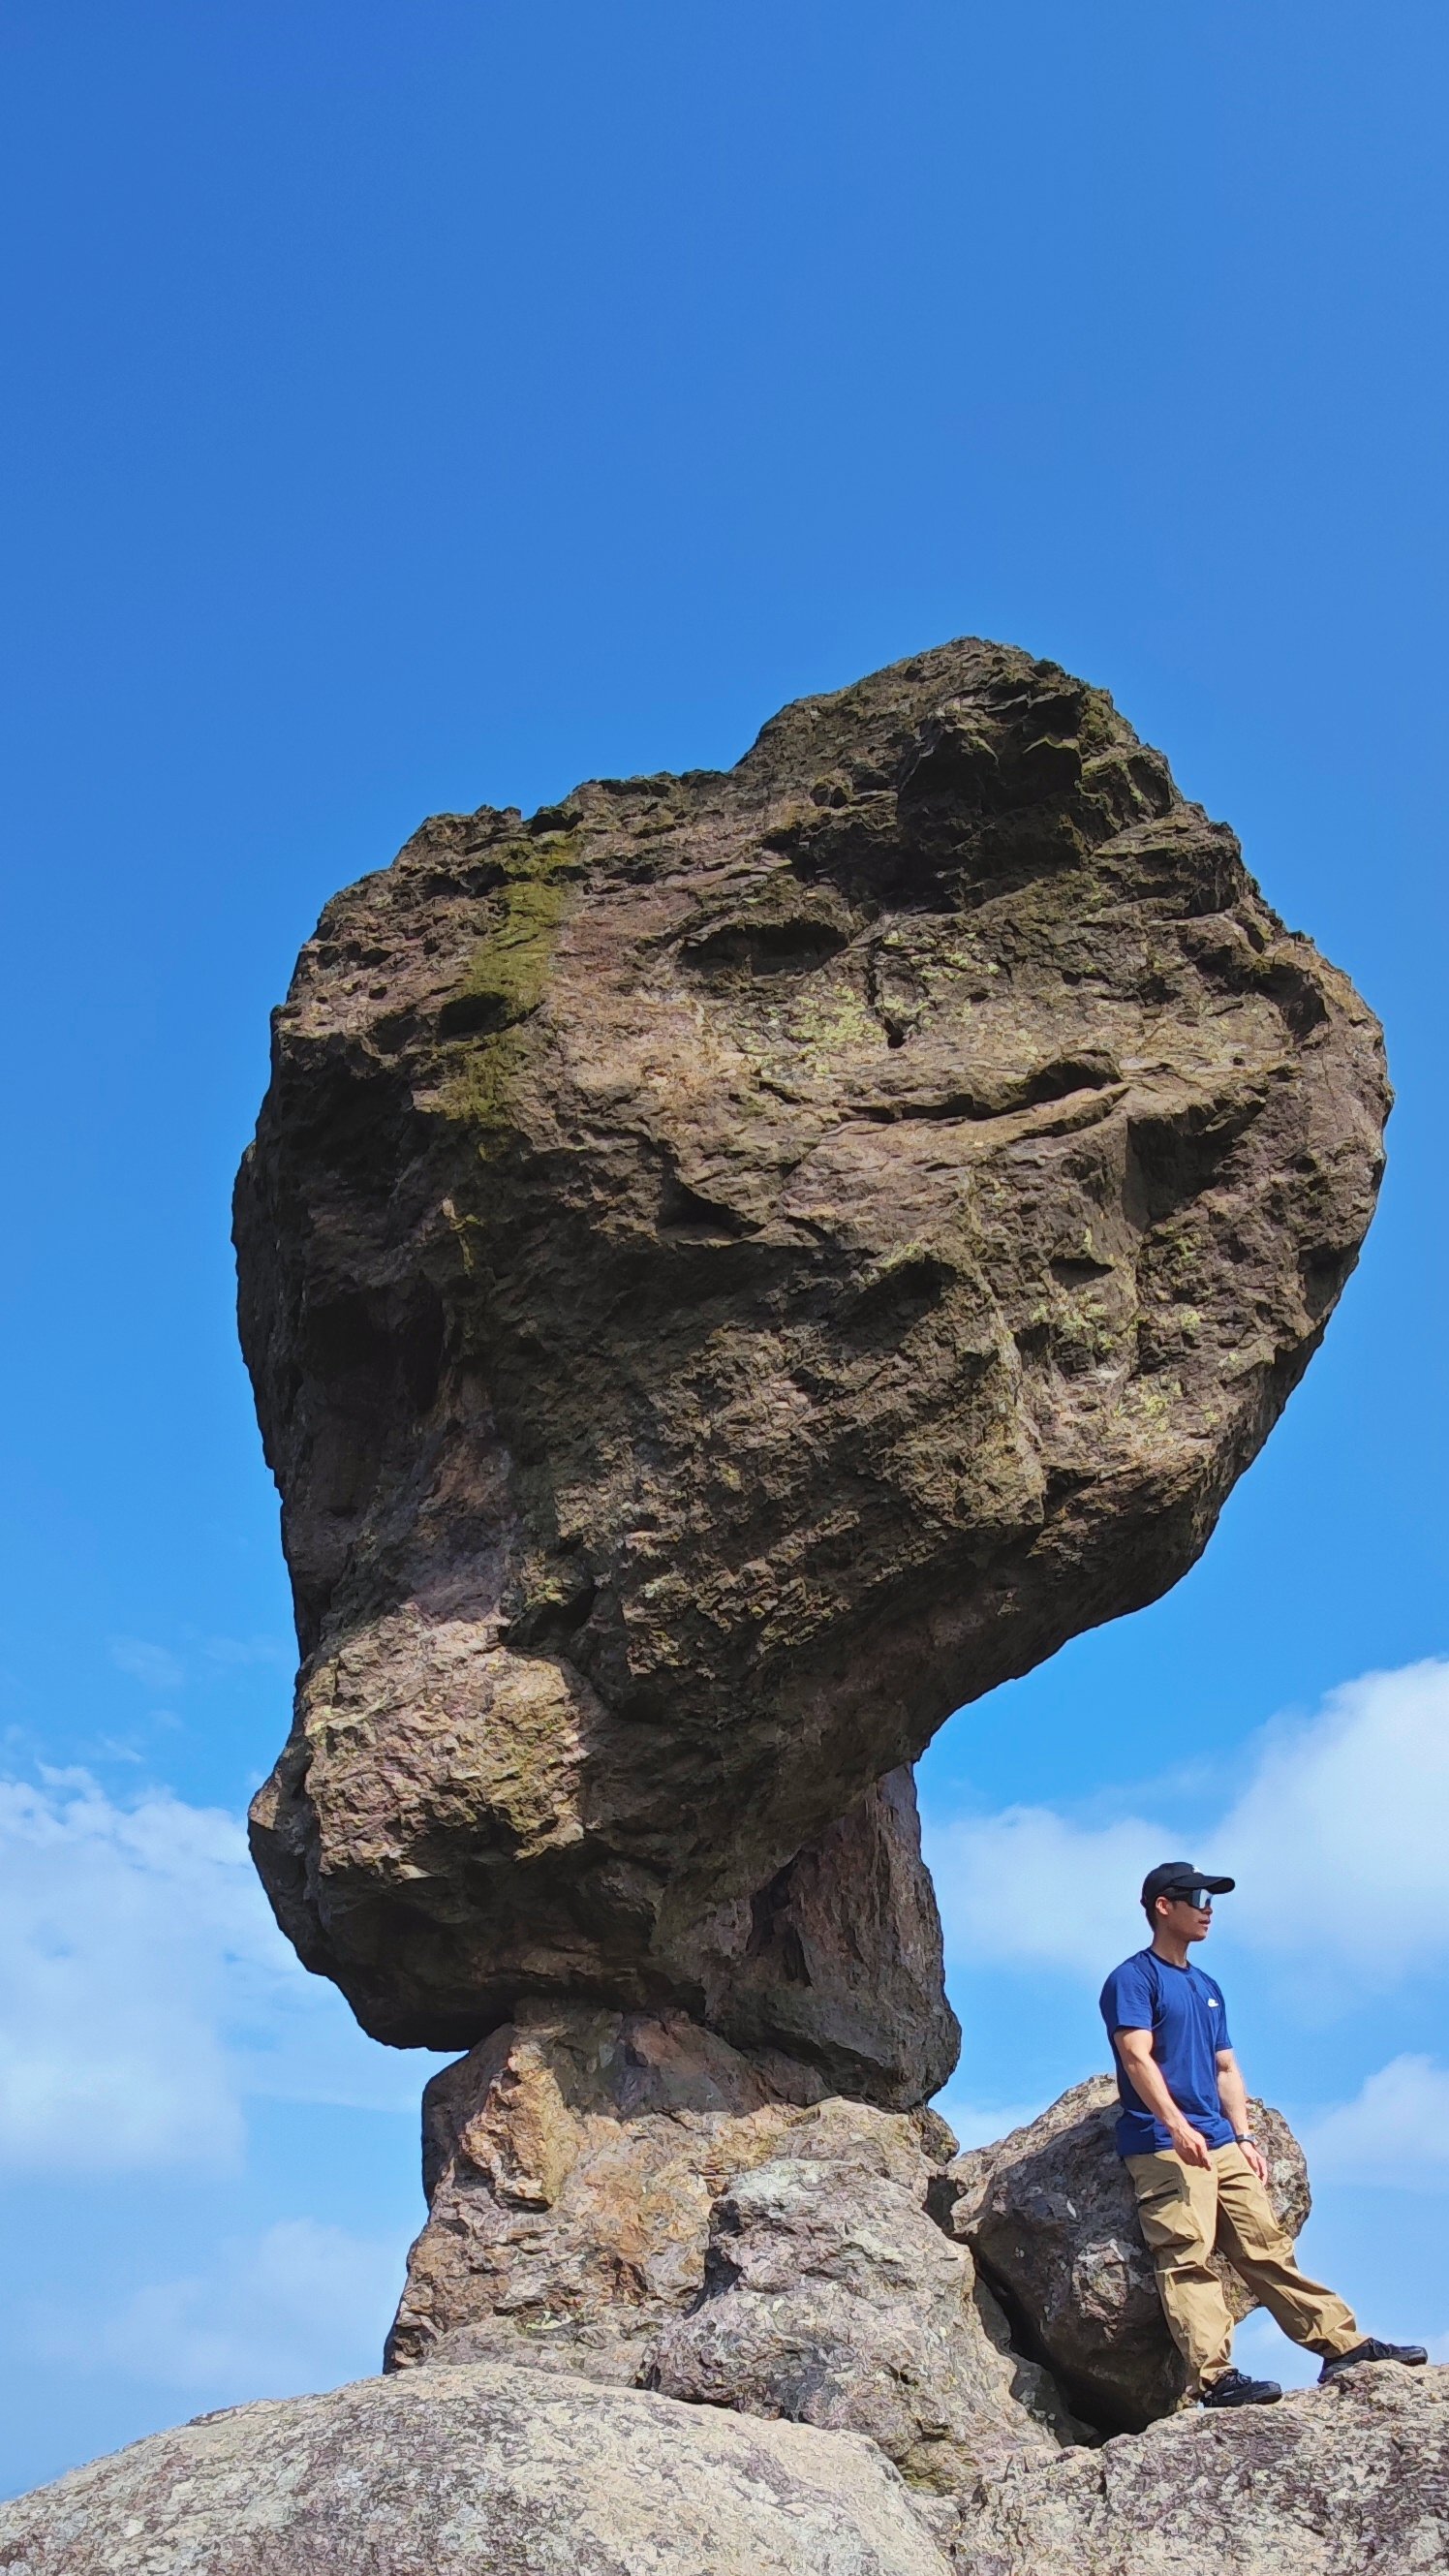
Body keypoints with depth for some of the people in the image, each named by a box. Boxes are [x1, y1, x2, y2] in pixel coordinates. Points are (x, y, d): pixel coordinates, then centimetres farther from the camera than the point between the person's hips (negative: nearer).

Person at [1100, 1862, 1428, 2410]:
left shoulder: (1208, 1988, 23)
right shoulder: (1133, 1978, -3)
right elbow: (1137, 2057, -14)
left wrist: (1244, 2136, 10)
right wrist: (1178, 2126, -24)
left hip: (1221, 2146, 8)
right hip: (1162, 2147, -8)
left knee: (1267, 2247, 6)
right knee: (1188, 2258, -14)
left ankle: (1344, 2346, 5)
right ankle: (1215, 2378, -20)